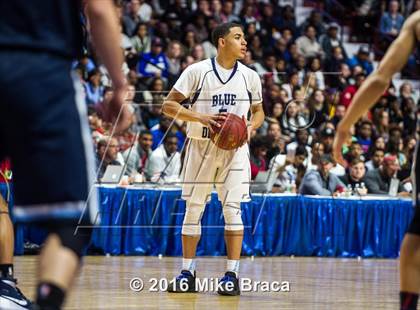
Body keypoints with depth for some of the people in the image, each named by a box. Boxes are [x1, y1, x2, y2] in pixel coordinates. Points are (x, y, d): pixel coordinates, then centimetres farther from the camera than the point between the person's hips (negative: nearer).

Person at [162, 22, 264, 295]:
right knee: (193, 209, 4)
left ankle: (232, 275, -4)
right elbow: (169, 105, -7)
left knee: (232, 208, -8)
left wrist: (251, 126, -8)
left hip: (234, 148, 1)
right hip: (201, 146, -1)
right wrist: (200, 118, -20)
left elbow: (259, 111, 15)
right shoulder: (197, 71, -6)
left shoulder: (250, 77, 3)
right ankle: (188, 273, 13)